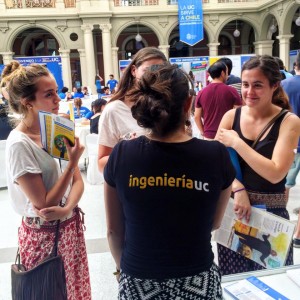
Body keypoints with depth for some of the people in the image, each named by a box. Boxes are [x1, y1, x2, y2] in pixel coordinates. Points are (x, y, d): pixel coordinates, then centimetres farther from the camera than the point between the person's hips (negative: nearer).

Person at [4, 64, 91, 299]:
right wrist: (72, 163, -25)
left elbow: (78, 181, -1)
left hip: (71, 225, 6)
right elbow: (43, 204, -22)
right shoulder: (19, 144, -22)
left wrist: (67, 208, -19)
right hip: (44, 235, -6)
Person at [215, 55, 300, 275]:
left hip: (271, 213, -2)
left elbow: (276, 173, -19)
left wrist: (236, 143, -18)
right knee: (231, 282, 14)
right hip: (232, 209, 3)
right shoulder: (231, 116, 0)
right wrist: (238, 189, -17)